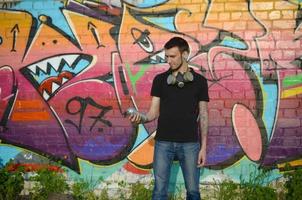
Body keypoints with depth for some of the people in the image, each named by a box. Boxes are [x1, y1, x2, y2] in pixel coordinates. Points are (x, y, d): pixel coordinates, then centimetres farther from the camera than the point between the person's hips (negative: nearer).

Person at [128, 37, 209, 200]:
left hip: (190, 143, 0)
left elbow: (203, 115, 5)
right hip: (164, 142, 0)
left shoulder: (199, 81, 3)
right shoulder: (160, 79, 4)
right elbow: (154, 112, 3)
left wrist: (203, 146, 1)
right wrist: (141, 118, -20)